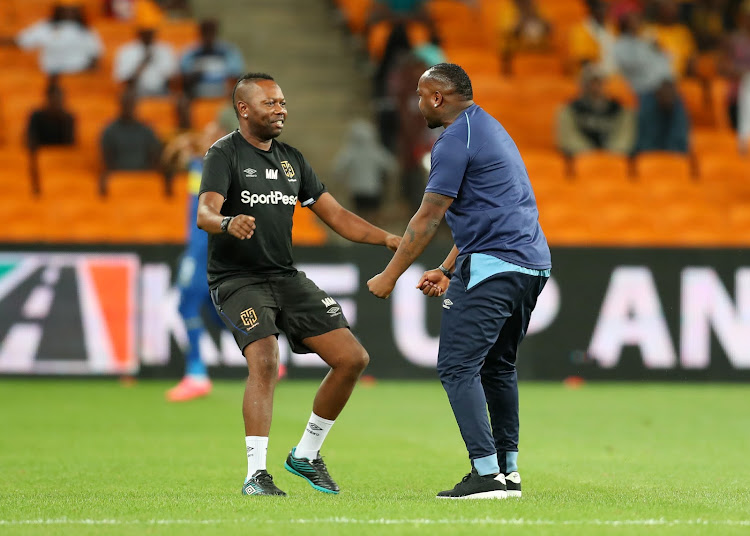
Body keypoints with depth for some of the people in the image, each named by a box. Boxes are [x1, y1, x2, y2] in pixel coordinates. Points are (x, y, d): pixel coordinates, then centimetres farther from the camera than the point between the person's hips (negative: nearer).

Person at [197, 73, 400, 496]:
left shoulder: (291, 159, 14)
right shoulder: (225, 155, -7)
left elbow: (336, 215, 15)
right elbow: (205, 214, -23)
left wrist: (387, 239, 1)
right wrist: (228, 223, -47)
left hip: (286, 276, 7)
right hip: (237, 280, -7)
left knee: (353, 359, -1)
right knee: (265, 361, -29)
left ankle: (306, 454, 14)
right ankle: (256, 474, -24)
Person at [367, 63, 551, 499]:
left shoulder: (456, 140, -9)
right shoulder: (489, 129, 22)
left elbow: (428, 218, -10)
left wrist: (390, 276, -3)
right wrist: (447, 271, 28)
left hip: (493, 265, -10)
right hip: (533, 264, 10)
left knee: (458, 367, -9)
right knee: (498, 366, 17)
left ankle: (487, 474, -16)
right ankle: (509, 471, 18)